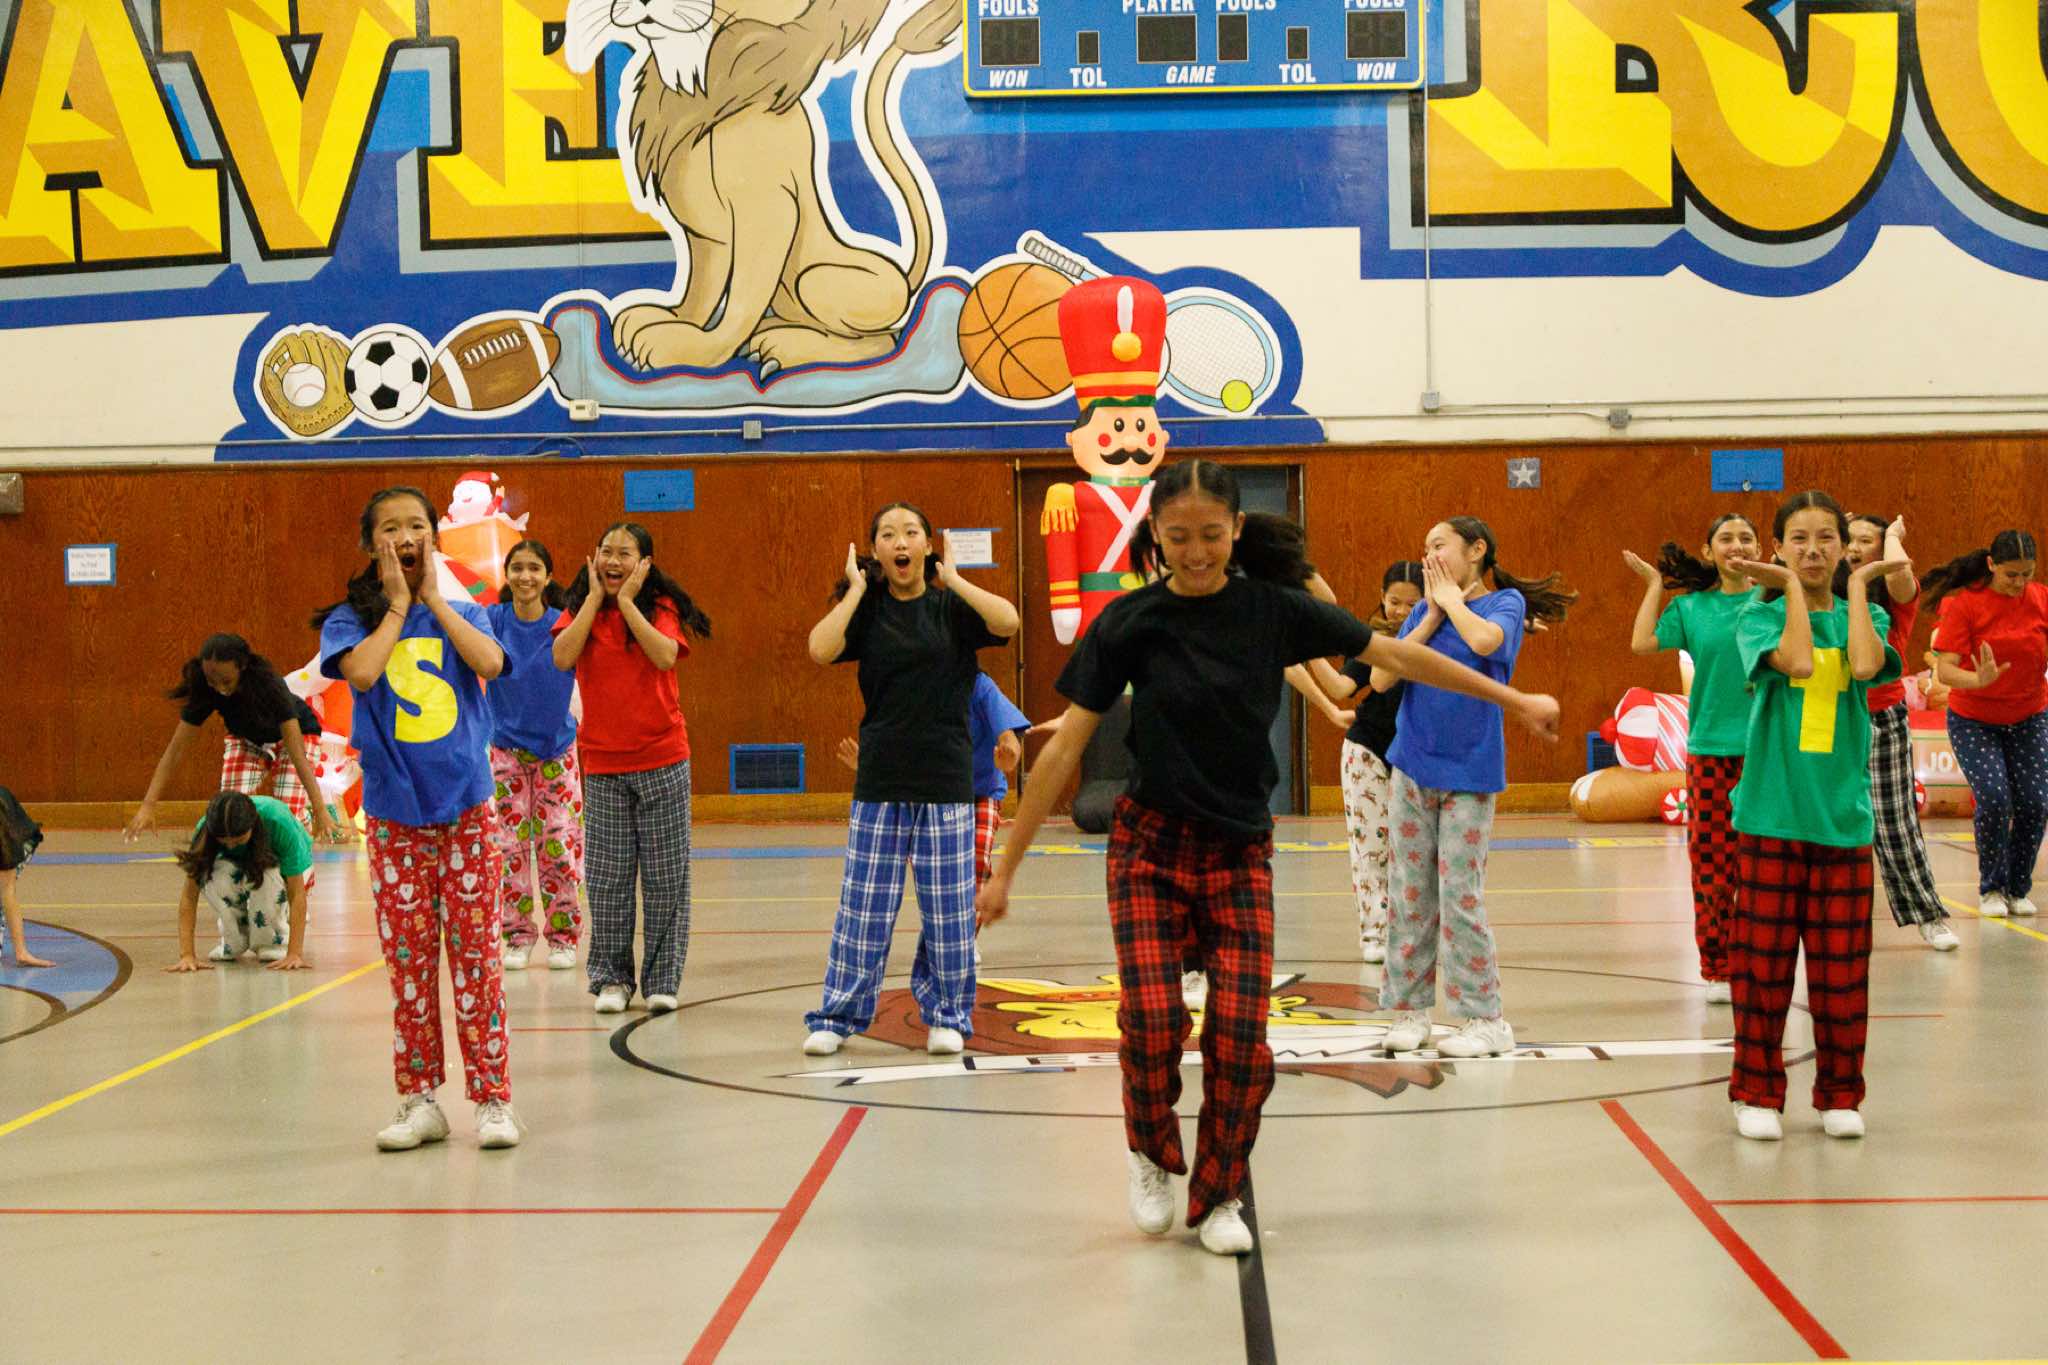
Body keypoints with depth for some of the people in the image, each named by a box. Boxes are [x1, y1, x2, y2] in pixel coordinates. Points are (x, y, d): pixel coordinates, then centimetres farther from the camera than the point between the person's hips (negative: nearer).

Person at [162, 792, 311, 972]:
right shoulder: (205, 829, -30)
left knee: (266, 874, -37)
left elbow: (297, 894, -36)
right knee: (213, 873, -32)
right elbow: (189, 895, -27)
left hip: (285, 868, -2)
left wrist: (294, 954, -43)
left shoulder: (279, 822, -38)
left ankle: (274, 940, -10)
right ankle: (235, 938, -6)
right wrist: (186, 955, -36)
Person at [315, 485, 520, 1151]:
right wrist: (398, 604, -7)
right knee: (407, 957, 4)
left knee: (475, 950, -1)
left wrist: (433, 597, -6)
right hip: (394, 812, 0)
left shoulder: (463, 614, 8)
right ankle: (420, 1101, 13)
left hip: (465, 803, 0)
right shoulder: (350, 620, 3)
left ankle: (492, 1097, 5)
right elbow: (361, 672, -19)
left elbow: (490, 663, -14)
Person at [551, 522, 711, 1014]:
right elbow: (563, 657, -15)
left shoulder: (662, 607, -1)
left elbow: (665, 656, -21)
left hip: (662, 761, -1)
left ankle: (663, 979, 12)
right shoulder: (579, 609, 4)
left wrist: (627, 600, -16)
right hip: (602, 764, 2)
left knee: (665, 877, 3)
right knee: (607, 879, 4)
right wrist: (595, 596, -11)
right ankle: (611, 978, 15)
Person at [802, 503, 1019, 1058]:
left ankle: (947, 1014, 16)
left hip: (945, 778, -1)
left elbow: (1007, 621, -18)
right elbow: (821, 649, -16)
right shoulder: (867, 612, 3)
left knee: (948, 905, 4)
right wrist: (856, 589, -9)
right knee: (864, 903, 2)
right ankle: (838, 1015, 12)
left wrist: (953, 579, -10)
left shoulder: (951, 607, 1)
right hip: (880, 779, 1)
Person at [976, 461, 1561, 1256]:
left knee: (1240, 1031, -7)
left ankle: (1217, 1196, 15)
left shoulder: (1272, 609, -4)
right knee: (1152, 1019, -14)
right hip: (1151, 845, -1)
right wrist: (1006, 869, -7)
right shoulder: (1130, 622, -7)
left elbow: (1397, 656, 3)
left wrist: (1513, 699, 7)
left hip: (1240, 852, 1)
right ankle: (1152, 1155, 17)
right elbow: (1064, 749, -6)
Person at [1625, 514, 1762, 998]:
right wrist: (1654, 586, 2)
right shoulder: (1691, 607, 8)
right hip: (1709, 747, 1)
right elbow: (1642, 643, -5)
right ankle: (1717, 969, 10)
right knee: (1710, 863, 1)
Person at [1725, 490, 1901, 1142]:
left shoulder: (1862, 616, 8)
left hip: (1843, 814, 2)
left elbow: (1866, 666, -15)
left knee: (1842, 966, 6)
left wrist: (1857, 585, -5)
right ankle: (1758, 1093, 13)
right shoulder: (1759, 615, 2)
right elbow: (1796, 660, -18)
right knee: (1762, 960, 2)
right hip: (1771, 812, -2)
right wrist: (1790, 585, -8)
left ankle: (1840, 1094, 19)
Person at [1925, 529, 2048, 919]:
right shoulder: (1964, 603, -16)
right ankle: (1991, 890, 4)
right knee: (1994, 799, -16)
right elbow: (1944, 669, -21)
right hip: (1973, 721, -3)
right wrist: (1979, 680, -40)